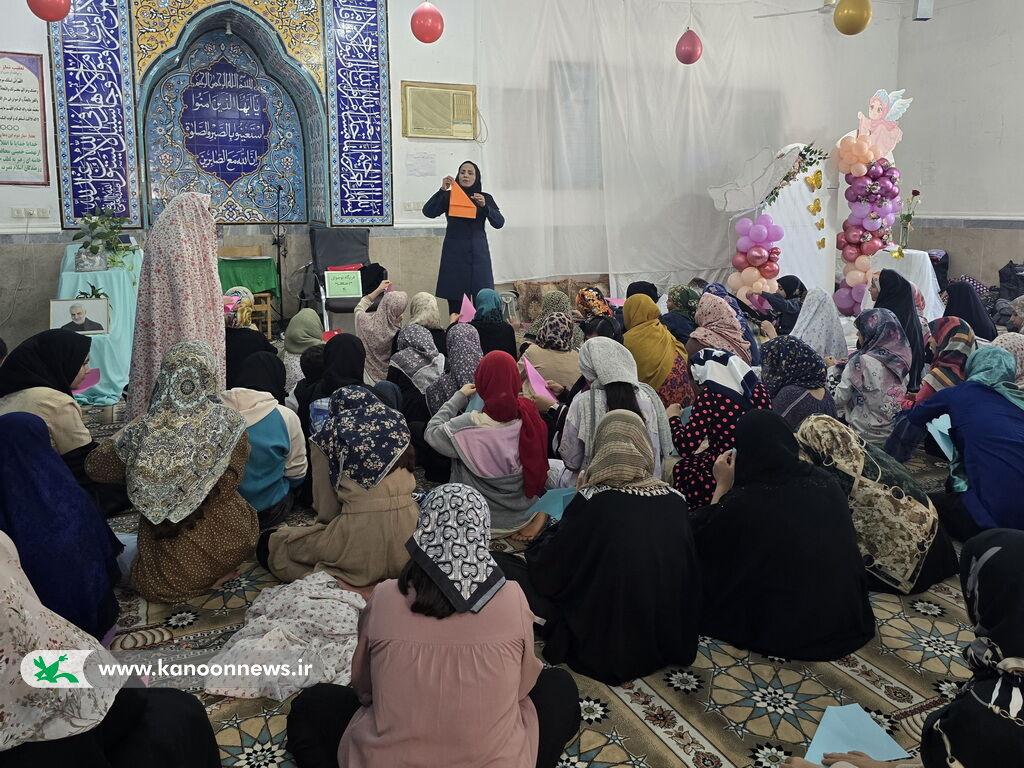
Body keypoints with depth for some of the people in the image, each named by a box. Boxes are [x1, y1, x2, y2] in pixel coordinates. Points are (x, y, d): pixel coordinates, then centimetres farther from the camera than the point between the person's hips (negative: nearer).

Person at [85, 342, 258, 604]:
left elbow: (96, 467, 3)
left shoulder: (144, 430, -12)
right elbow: (229, 482, -10)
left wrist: (124, 434, 19)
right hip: (230, 547, 0)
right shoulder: (230, 424, -12)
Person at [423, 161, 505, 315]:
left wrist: (484, 206, -14)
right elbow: (428, 212, -6)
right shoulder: (449, 196, 8)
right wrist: (442, 190, -17)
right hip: (454, 255, -1)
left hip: (478, 254, 1)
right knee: (455, 305, -6)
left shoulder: (486, 198, 12)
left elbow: (499, 223, 2)